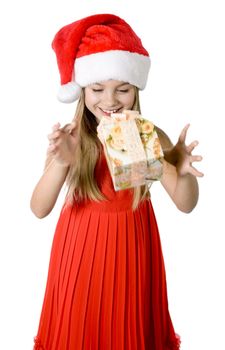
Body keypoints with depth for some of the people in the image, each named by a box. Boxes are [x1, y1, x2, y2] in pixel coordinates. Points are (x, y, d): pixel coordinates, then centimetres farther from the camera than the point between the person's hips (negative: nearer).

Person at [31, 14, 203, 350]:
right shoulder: (69, 136, -13)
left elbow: (186, 204, -12)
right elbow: (39, 209, -18)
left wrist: (184, 173, -35)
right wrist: (62, 162, -37)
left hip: (131, 246, 0)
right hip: (81, 246, 0)